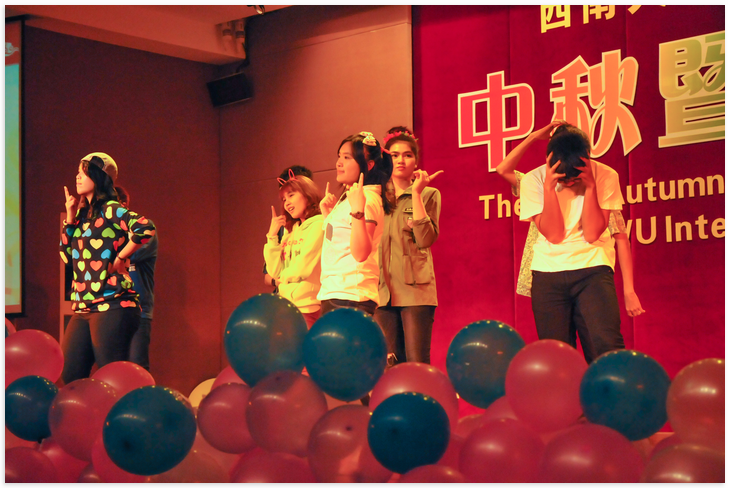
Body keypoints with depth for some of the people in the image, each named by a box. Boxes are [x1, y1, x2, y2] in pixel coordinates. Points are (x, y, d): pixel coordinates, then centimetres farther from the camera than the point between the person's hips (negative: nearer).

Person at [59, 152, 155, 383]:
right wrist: (70, 217, 9)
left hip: (112, 306, -9)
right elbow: (66, 254, 15)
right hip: (83, 308, 9)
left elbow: (145, 228, -25)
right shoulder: (83, 214, 16)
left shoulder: (111, 210, -8)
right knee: (70, 376, 8)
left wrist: (120, 258, -15)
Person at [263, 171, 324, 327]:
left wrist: (284, 277, 7)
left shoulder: (318, 225, -5)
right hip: (287, 306, 7)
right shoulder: (290, 231, 17)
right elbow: (274, 271, 12)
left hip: (307, 307, -7)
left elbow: (303, 268, -13)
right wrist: (272, 236, 6)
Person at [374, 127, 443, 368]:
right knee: (389, 365, 2)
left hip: (415, 288, -3)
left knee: (416, 364, -9)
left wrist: (416, 193, -9)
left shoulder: (428, 194, 6)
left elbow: (426, 239, -9)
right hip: (383, 290, 4)